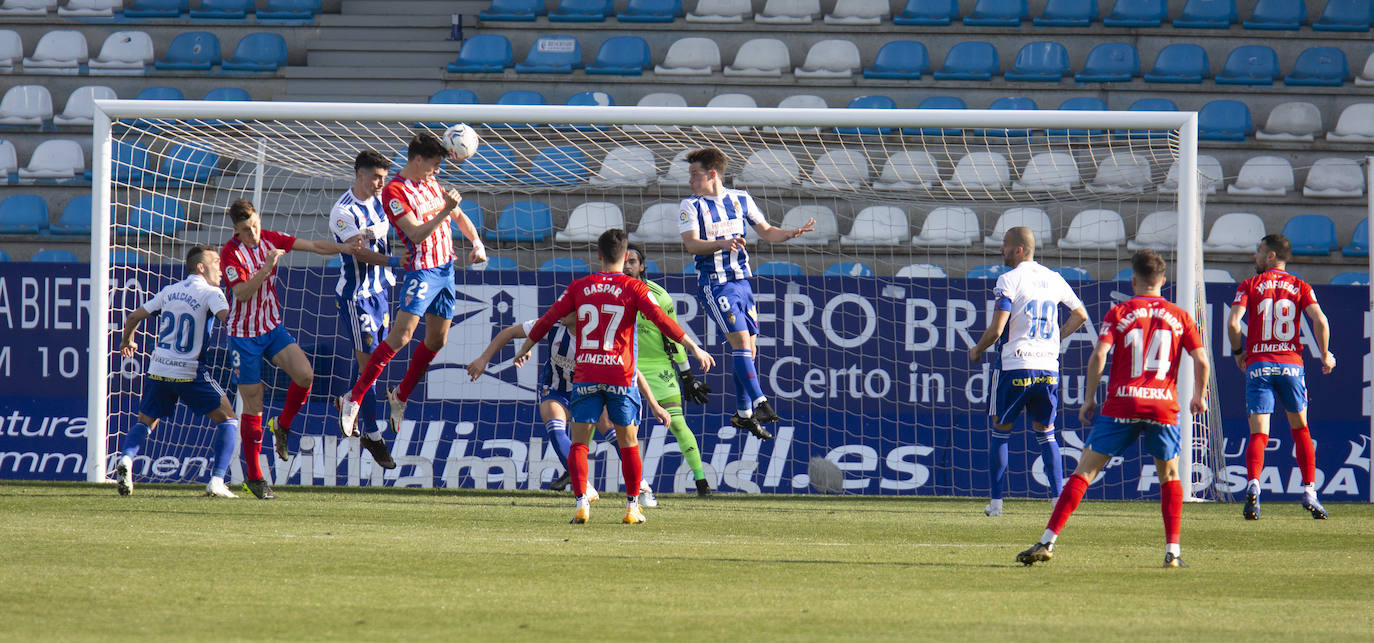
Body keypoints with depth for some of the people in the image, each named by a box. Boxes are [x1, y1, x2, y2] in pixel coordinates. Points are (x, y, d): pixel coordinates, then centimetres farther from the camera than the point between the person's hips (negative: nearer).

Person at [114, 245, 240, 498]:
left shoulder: (169, 292, 13)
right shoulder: (210, 293, -4)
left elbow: (134, 317, 16)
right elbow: (227, 317, -23)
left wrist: (126, 341, 34)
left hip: (158, 370, 5)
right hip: (189, 372, -5)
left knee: (145, 422, 20)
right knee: (228, 419, 6)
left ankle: (126, 459, -10)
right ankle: (216, 482, -7)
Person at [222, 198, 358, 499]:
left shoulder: (271, 240, -1)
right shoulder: (231, 253, -15)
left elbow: (314, 246, 1)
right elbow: (242, 293, -25)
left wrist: (342, 248, -15)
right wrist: (266, 267, -33)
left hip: (273, 328, 4)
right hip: (244, 336, -4)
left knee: (305, 374, -21)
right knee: (253, 407, -1)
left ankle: (282, 425, 7)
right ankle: (254, 475, 12)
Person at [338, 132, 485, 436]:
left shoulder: (432, 183, 14)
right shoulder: (395, 191, -12)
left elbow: (459, 217, 24)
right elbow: (417, 234, -21)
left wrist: (477, 243, 9)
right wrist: (445, 210, -31)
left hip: (446, 268, 8)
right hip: (421, 270, -8)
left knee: (436, 340, 10)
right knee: (401, 334, -19)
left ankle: (400, 397, 26)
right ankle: (353, 400, -18)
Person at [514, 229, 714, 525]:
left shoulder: (579, 287, 6)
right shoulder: (634, 288, -2)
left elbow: (548, 320, 10)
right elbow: (662, 320, -9)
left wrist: (524, 349, 25)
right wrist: (694, 348, -6)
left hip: (585, 375, 1)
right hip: (620, 376, -1)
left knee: (579, 442, 7)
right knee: (628, 444, 9)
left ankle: (581, 503, -7)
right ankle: (632, 508, 11)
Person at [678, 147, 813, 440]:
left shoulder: (741, 199, 8)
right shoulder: (691, 206, -4)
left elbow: (766, 231, 15)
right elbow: (691, 243, -18)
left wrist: (793, 233, -4)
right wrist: (722, 243, -35)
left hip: (742, 281, 5)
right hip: (715, 284, -5)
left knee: (749, 348, 6)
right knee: (741, 340, -19)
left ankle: (744, 414, 15)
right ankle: (759, 403, -24)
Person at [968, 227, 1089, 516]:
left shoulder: (1009, 280, -8)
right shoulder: (1054, 279, 10)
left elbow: (996, 330, -13)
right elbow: (1080, 315, 22)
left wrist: (977, 350, 5)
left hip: (1016, 366, -5)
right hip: (1049, 366, 5)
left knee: (1000, 430, 9)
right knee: (1046, 433, 16)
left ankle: (997, 501, 6)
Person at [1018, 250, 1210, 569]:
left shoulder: (1119, 313, 4)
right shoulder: (1180, 317, 9)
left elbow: (1098, 355, -7)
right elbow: (1201, 360, 3)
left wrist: (1089, 398, 1)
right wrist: (1199, 397, 18)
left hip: (1122, 404, -1)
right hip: (1164, 405, 1)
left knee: (1084, 470, 1)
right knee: (1170, 475, 19)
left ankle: (1047, 542, -5)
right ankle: (1172, 551, 9)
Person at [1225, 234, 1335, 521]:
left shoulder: (1249, 286, 3)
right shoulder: (1300, 287, 7)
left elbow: (1233, 322, -10)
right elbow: (1320, 320, -7)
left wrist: (1238, 352, 7)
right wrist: (1325, 355, 6)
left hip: (1258, 365, -2)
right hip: (1291, 363, 2)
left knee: (1258, 434, -4)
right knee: (1300, 429, 17)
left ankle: (1253, 486, -28)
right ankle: (1309, 491, 11)